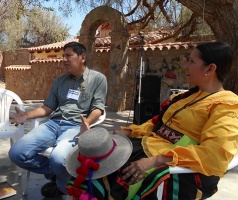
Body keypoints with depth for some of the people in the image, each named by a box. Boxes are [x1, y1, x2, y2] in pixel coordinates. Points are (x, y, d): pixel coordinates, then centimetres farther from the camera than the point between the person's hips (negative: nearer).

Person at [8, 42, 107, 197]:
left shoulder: (98, 78, 6)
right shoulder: (60, 80, 21)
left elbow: (98, 108, -3)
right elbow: (48, 107, 22)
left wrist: (87, 123, -25)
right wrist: (27, 115, 4)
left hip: (76, 126, -5)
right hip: (54, 123, 6)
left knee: (58, 158, -35)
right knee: (16, 153, -13)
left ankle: (62, 187, 2)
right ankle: (55, 172, 9)